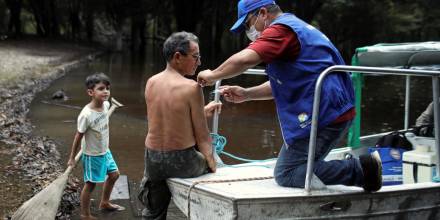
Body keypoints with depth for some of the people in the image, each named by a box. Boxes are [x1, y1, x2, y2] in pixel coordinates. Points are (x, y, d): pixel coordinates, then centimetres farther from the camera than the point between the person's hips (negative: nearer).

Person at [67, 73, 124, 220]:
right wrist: (72, 158, -9)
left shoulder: (106, 105, -10)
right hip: (92, 155, -8)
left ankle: (104, 203, 43)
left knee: (114, 174, 21)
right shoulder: (86, 115, -31)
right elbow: (78, 137, -20)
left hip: (105, 151, 8)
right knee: (91, 184, 6)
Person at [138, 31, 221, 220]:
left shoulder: (151, 83, 0)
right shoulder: (192, 87, -17)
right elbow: (202, 136, -11)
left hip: (152, 161, 5)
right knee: (209, 162, 30)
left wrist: (202, 111, 22)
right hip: (182, 162, -5)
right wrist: (211, 163, 3)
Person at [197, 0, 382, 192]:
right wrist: (246, 94, 16)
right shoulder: (295, 27, 25)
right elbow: (282, 85, 27)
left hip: (323, 114, -11)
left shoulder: (280, 29, -9)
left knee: (286, 175, -8)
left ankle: (361, 169, -11)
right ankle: (363, 166, 8)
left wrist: (212, 75, -7)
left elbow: (244, 60, -24)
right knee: (300, 168, 16)